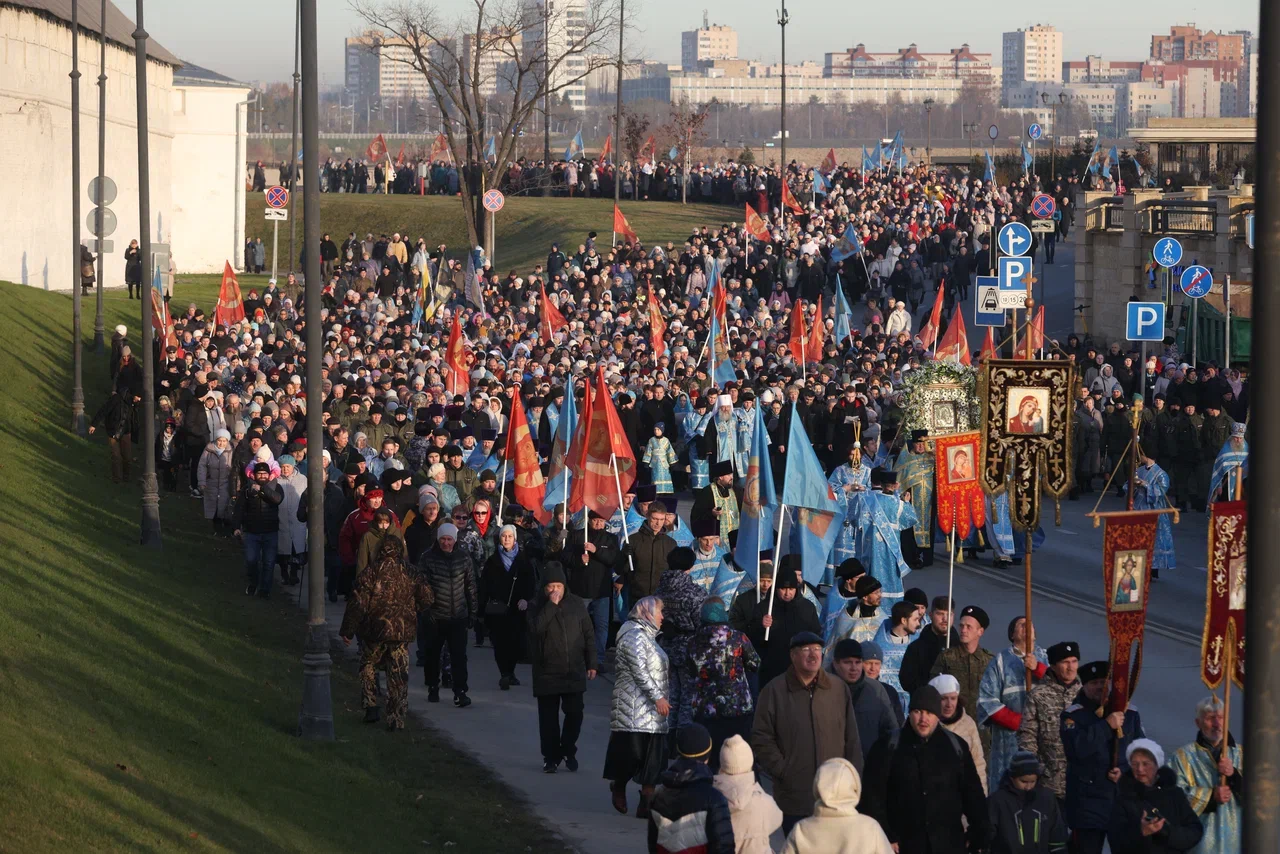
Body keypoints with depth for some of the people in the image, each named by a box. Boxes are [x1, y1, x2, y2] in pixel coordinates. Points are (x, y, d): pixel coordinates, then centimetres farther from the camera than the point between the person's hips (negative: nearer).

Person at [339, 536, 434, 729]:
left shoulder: (370, 572, -7)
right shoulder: (409, 573, 0)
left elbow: (357, 603, -9)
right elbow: (426, 599, 4)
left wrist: (348, 631, -4)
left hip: (374, 632, -2)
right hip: (402, 631, 2)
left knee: (368, 667, 20)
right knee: (398, 676, 7)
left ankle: (370, 706, 8)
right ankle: (396, 719, 5)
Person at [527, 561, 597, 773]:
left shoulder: (577, 604, 4)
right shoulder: (537, 607, -1)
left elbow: (589, 634, 9)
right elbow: (537, 627, -21)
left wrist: (592, 663, 6)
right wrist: (551, 605, -22)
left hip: (574, 671, 1)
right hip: (547, 673, -1)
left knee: (574, 713, 0)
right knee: (548, 717, 3)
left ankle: (568, 751, 19)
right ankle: (551, 757, 12)